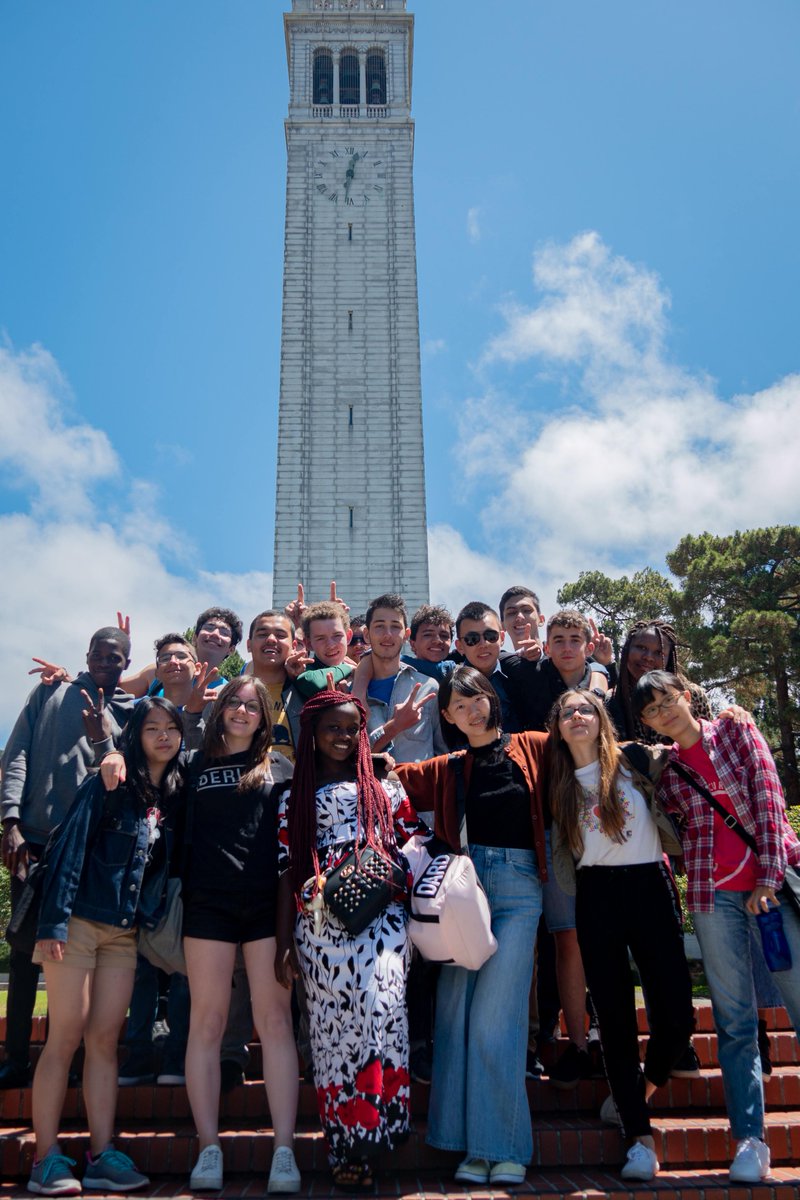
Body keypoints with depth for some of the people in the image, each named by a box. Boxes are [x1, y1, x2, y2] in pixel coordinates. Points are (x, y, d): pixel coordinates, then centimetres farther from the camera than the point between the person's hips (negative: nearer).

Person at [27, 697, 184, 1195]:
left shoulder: (175, 797, 8)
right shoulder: (107, 785, -7)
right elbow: (70, 848, -11)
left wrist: (153, 923, 5)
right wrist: (54, 921, -16)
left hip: (124, 933, 5)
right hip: (80, 923, -5)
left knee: (105, 1040, 6)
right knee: (66, 1039, -1)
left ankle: (103, 1156, 11)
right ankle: (47, 1158, 7)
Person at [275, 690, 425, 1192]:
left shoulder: (387, 792, 14)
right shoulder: (295, 799, 14)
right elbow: (288, 873, 10)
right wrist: (284, 943, 5)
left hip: (380, 921, 0)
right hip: (319, 925, 1)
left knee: (378, 1016, -14)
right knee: (332, 1027, 0)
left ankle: (366, 1140, -5)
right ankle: (346, 1148, 10)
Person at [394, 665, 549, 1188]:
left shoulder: (532, 749, 7)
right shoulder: (448, 769, 12)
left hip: (517, 886, -3)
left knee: (495, 1016, -8)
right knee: (457, 1012, 1)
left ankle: (505, 1146, 5)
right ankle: (474, 1144, 13)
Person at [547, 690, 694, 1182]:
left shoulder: (636, 760, 4)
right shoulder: (559, 783, 8)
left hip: (651, 887, -1)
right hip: (598, 896, 1)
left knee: (676, 1013, -3)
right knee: (616, 1015, 2)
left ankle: (641, 1090, 28)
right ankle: (640, 1134, 13)